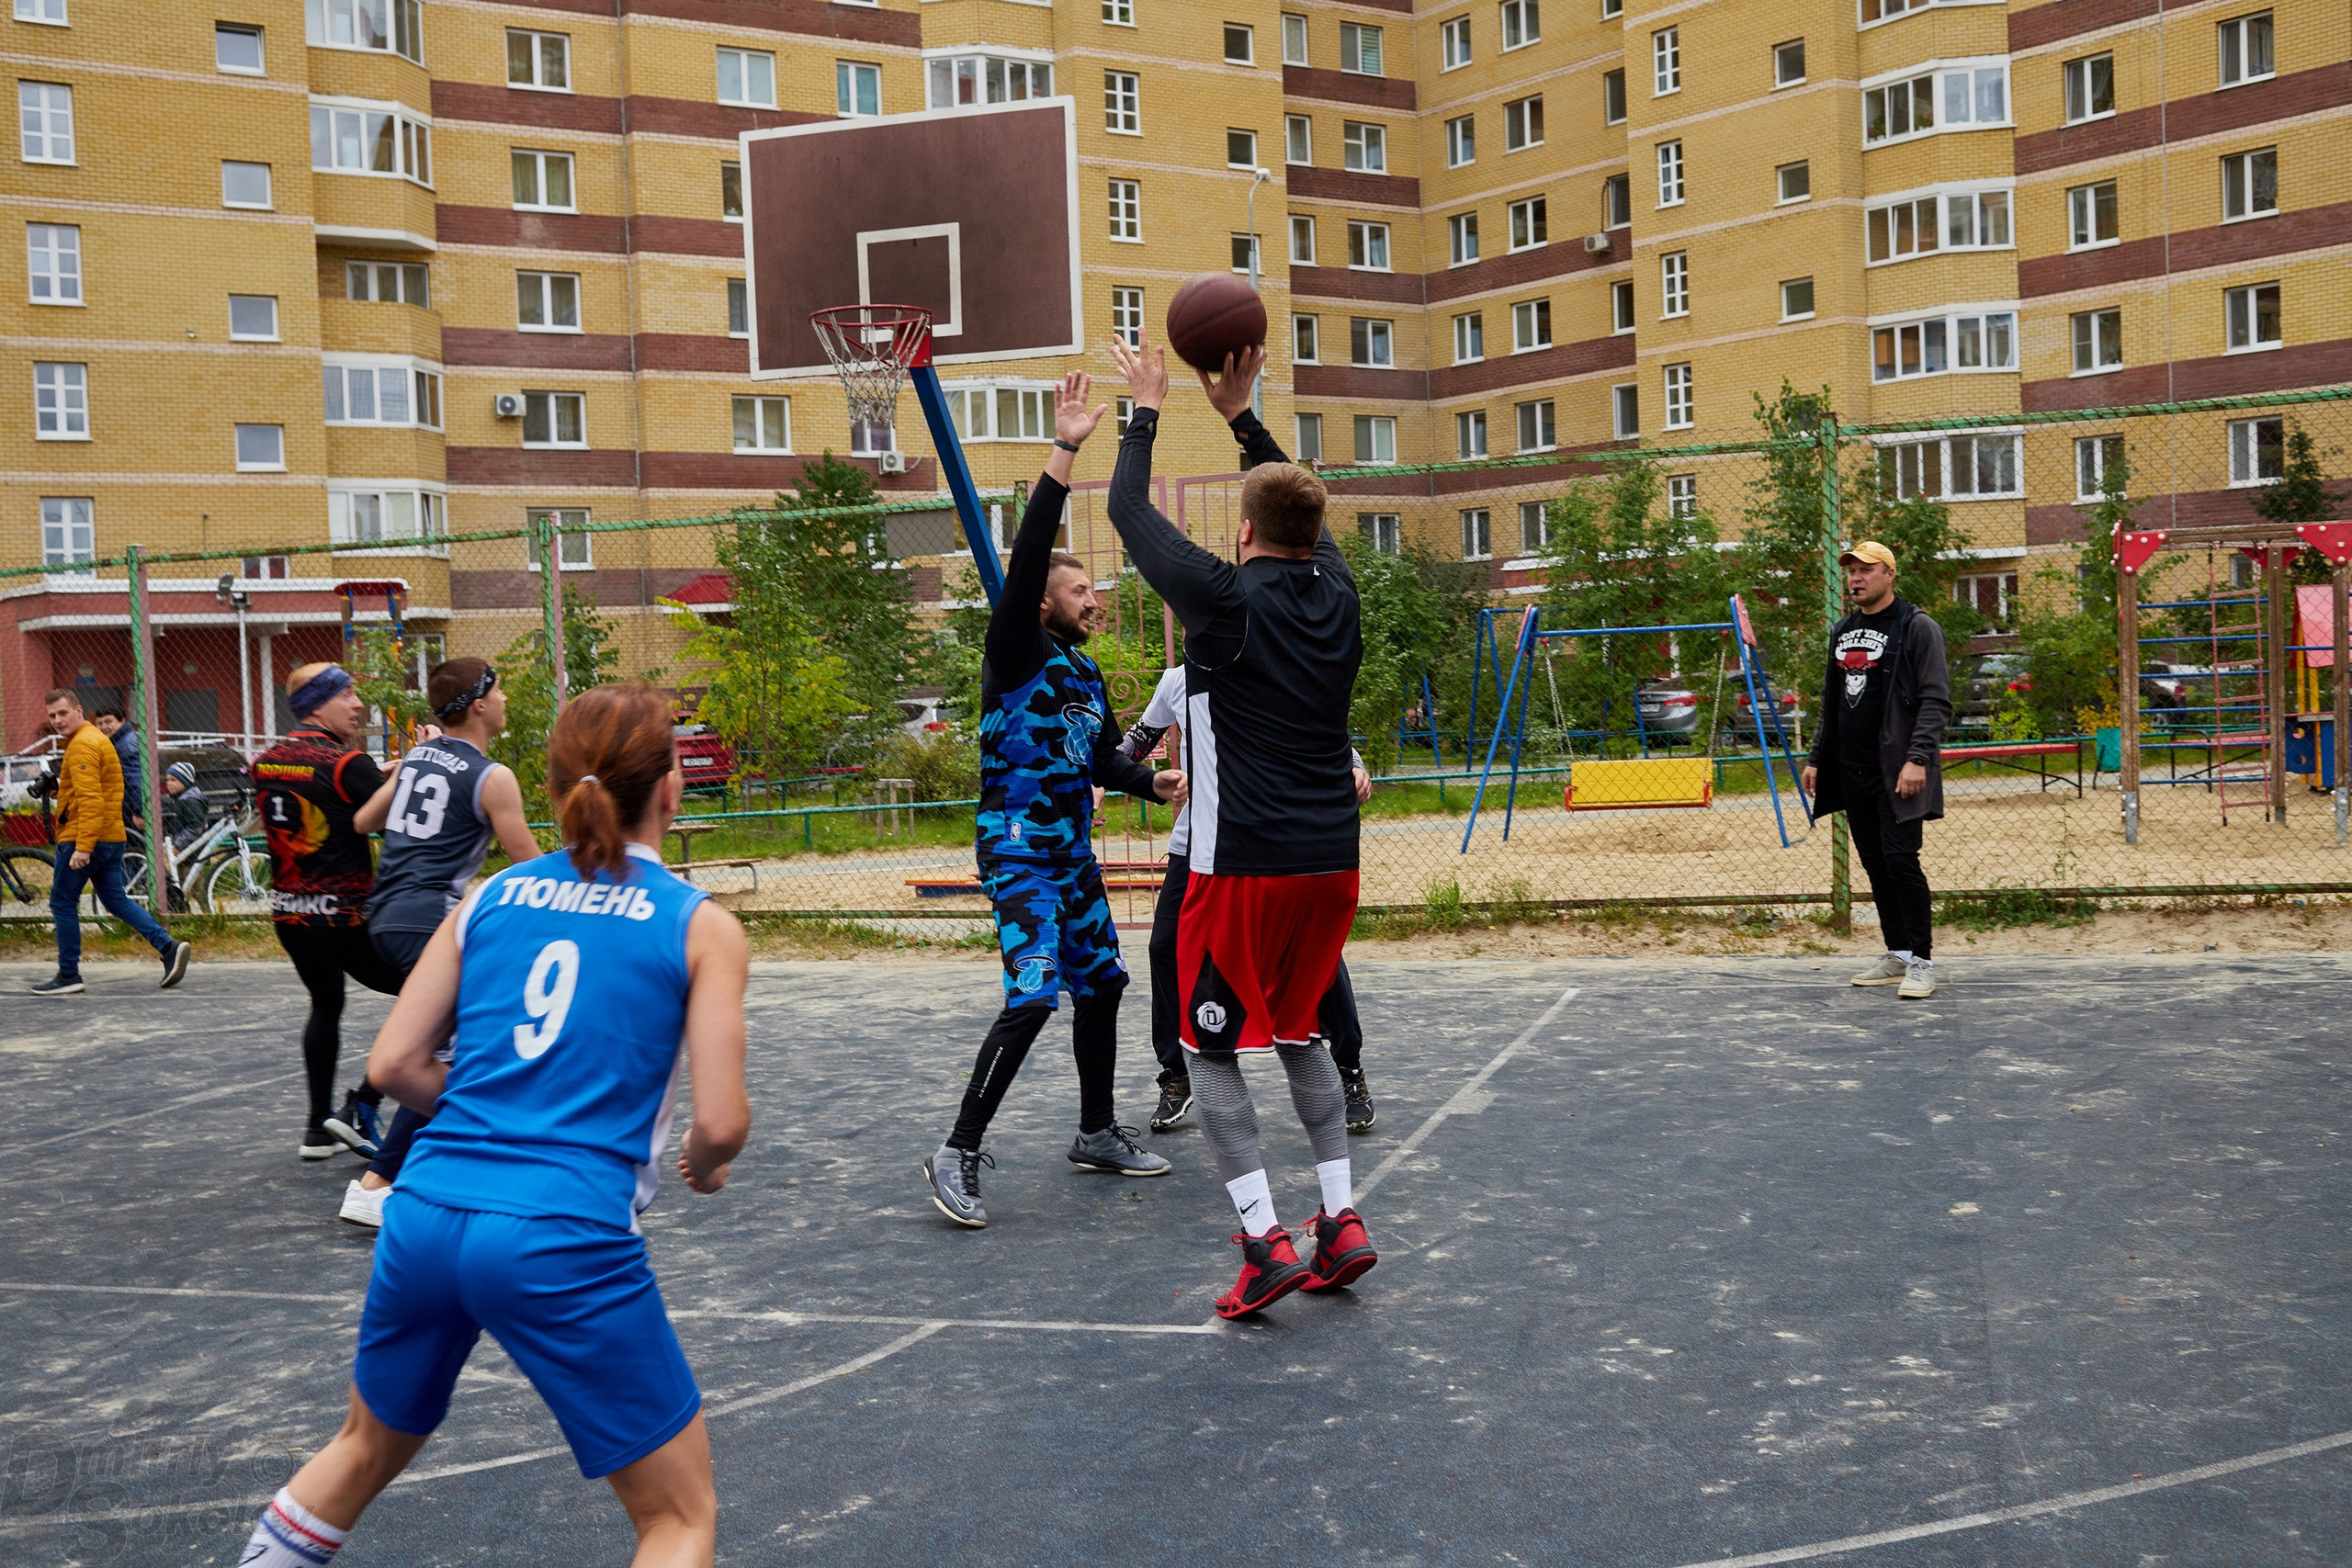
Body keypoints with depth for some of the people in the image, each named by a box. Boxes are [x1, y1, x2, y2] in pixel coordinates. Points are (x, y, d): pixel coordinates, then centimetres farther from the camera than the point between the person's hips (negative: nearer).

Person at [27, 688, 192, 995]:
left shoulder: (82, 745, -14)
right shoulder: (97, 738, 18)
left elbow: (90, 799, -23)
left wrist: (82, 847, -27)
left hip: (82, 840, -10)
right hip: (111, 838, 10)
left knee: (62, 903, 2)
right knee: (116, 899, 12)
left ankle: (68, 976, 7)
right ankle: (169, 947, 0)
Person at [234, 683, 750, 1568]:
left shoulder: (490, 898, 10)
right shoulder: (701, 926, -2)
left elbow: (393, 1067, 8)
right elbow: (720, 1123, -8)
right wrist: (704, 1164, 15)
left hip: (425, 1218, 6)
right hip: (569, 1240, -5)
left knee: (365, 1451, 33)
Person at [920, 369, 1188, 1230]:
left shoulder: (1084, 672, 14)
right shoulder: (1015, 656, -10)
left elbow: (1104, 756, 21)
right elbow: (1025, 557, -23)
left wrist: (1151, 780, -1)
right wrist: (1062, 456, -29)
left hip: (1072, 850, 9)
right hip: (1017, 850, -9)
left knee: (1100, 985, 14)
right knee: (1031, 999, -17)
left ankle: (1097, 1133, 29)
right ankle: (958, 1153, -10)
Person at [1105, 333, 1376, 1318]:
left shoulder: (1227, 599, -11)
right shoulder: (1335, 591, 5)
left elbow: (1130, 512, 1)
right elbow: (1302, 510, 26)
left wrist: (1146, 410, 15)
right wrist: (1242, 415, 28)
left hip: (1245, 866, -6)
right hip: (1332, 861, 6)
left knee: (1211, 1045, 6)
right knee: (1297, 1033, 21)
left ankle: (1265, 1242, -2)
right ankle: (1341, 1220, 16)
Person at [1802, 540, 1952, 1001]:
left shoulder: (1917, 628, -4)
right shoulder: (1842, 632, 17)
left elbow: (1935, 701, -10)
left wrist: (1917, 759, -19)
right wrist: (1817, 758, 18)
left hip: (1896, 772, -7)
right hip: (1851, 770, 7)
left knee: (1901, 859, -12)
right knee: (1875, 864, 9)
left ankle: (1922, 963, -6)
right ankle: (1897, 956, 17)